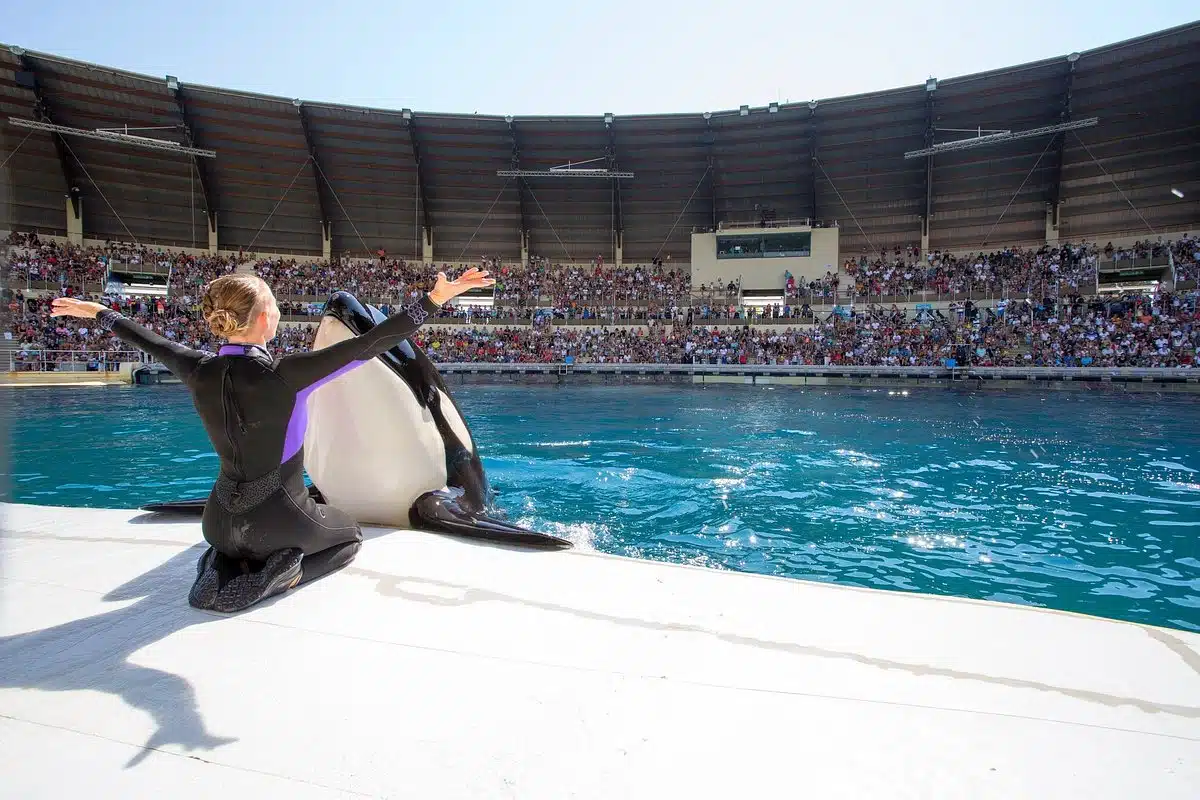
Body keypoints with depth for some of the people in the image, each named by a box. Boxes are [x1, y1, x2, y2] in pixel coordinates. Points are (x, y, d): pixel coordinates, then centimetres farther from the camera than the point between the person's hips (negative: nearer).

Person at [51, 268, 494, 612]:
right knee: (351, 535, 26)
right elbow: (370, 343, -31)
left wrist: (98, 312, 31)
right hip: (281, 519, -5)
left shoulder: (199, 370, -10)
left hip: (222, 520, 5)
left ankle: (223, 565, 4)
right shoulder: (284, 374, -26)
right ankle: (272, 577, -4)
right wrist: (435, 299, -31)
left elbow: (149, 341, 10)